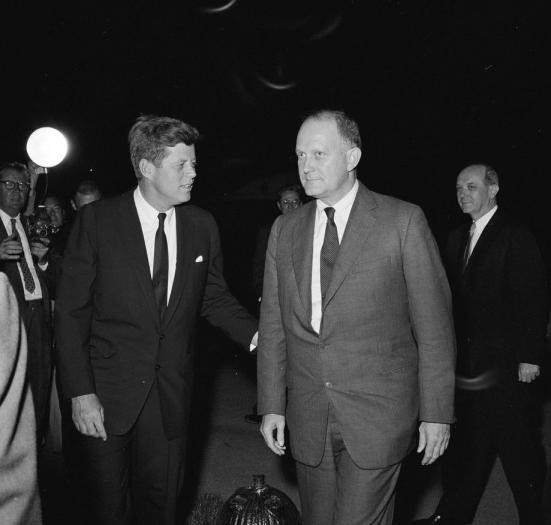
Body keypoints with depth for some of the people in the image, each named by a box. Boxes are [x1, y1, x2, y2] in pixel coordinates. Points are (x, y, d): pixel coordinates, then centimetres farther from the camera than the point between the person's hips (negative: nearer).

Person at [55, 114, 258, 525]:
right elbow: (71, 310, -8)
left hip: (171, 395, 3)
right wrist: (80, 392, -12)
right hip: (106, 395, -2)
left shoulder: (203, 225, 0)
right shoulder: (96, 219, -9)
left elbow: (214, 298, 8)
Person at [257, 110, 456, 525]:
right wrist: (272, 405, 5)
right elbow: (273, 326, 8)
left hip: (378, 417, -4)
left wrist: (437, 412, -5)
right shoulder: (285, 230, 7)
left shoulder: (403, 221, -6)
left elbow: (434, 324, -5)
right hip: (307, 420, 4)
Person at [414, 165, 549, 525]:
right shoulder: (458, 238, 12)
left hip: (507, 364, -6)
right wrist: (456, 353, 8)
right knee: (469, 444, 13)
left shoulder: (516, 237, -9)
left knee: (517, 446, 6)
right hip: (471, 362, 6)